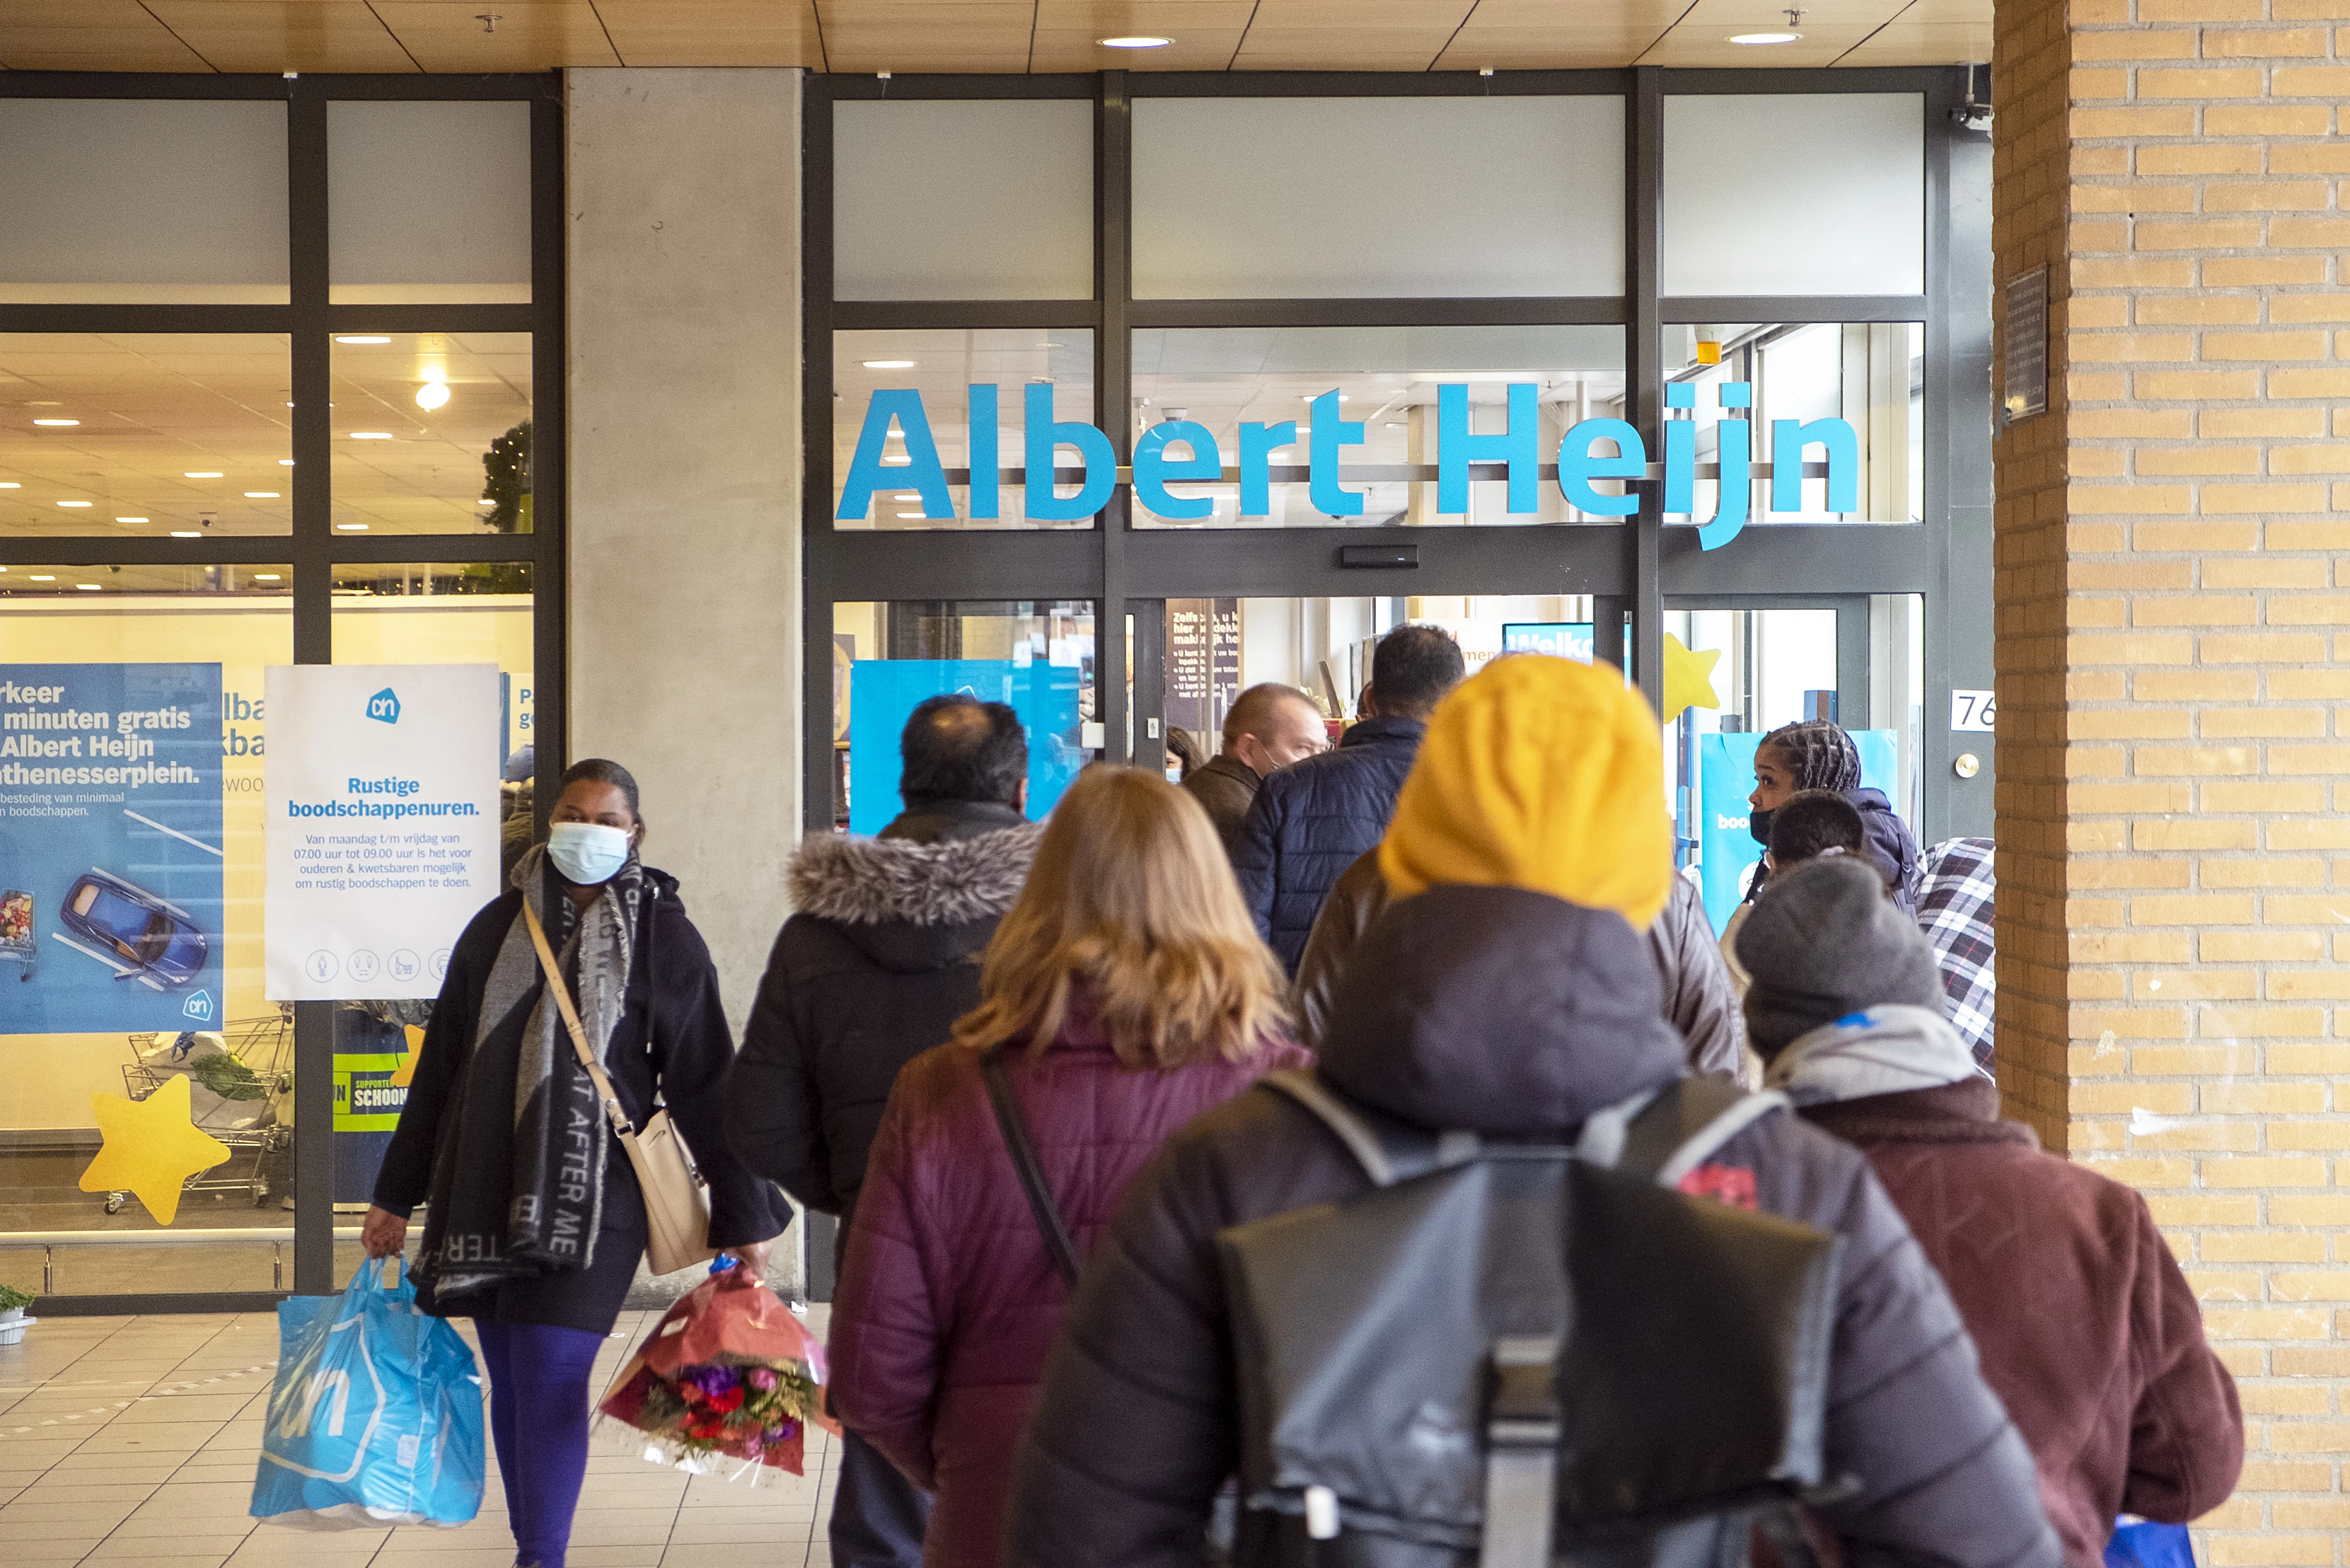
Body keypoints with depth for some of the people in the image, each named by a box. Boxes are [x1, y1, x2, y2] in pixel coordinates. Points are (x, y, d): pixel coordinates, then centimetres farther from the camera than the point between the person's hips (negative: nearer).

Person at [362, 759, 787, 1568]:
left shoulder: (662, 937, -1)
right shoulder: (498, 926, 8)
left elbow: (703, 1083, 0)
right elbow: (441, 1067, 13)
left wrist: (743, 1215, -1)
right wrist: (396, 1197, 15)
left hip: (592, 1197, -4)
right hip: (485, 1194, 4)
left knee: (551, 1379, -12)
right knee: (511, 1380, 9)